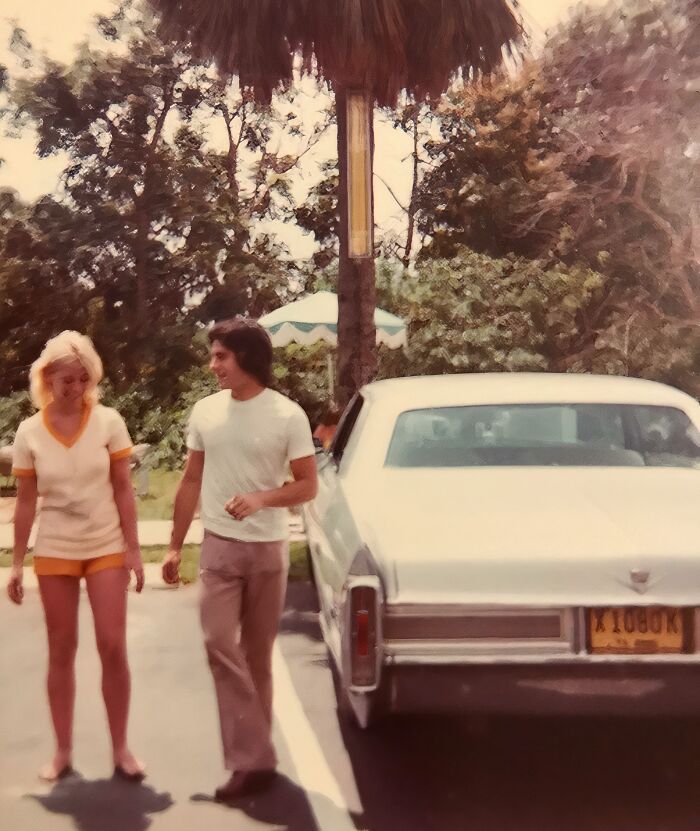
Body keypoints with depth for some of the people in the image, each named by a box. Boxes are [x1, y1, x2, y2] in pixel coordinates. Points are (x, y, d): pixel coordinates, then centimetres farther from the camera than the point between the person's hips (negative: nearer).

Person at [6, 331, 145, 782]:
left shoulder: (108, 421, -7)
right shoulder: (30, 431, -4)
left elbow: (123, 490, -3)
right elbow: (26, 501, 1)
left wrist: (134, 550, -5)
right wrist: (17, 563, 1)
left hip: (106, 548, -1)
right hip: (54, 553, 1)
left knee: (113, 649, -2)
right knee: (62, 651, 8)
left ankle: (121, 748, 12)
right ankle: (63, 750, 20)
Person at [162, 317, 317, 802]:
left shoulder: (287, 415, -9)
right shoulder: (206, 411, 2)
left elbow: (308, 486, -8)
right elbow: (191, 482, 9)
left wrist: (261, 499, -25)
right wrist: (176, 545, 8)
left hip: (268, 549, -2)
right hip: (219, 547, 2)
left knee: (258, 653, 9)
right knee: (220, 644, -9)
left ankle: (253, 755, 23)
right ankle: (254, 758, -3)